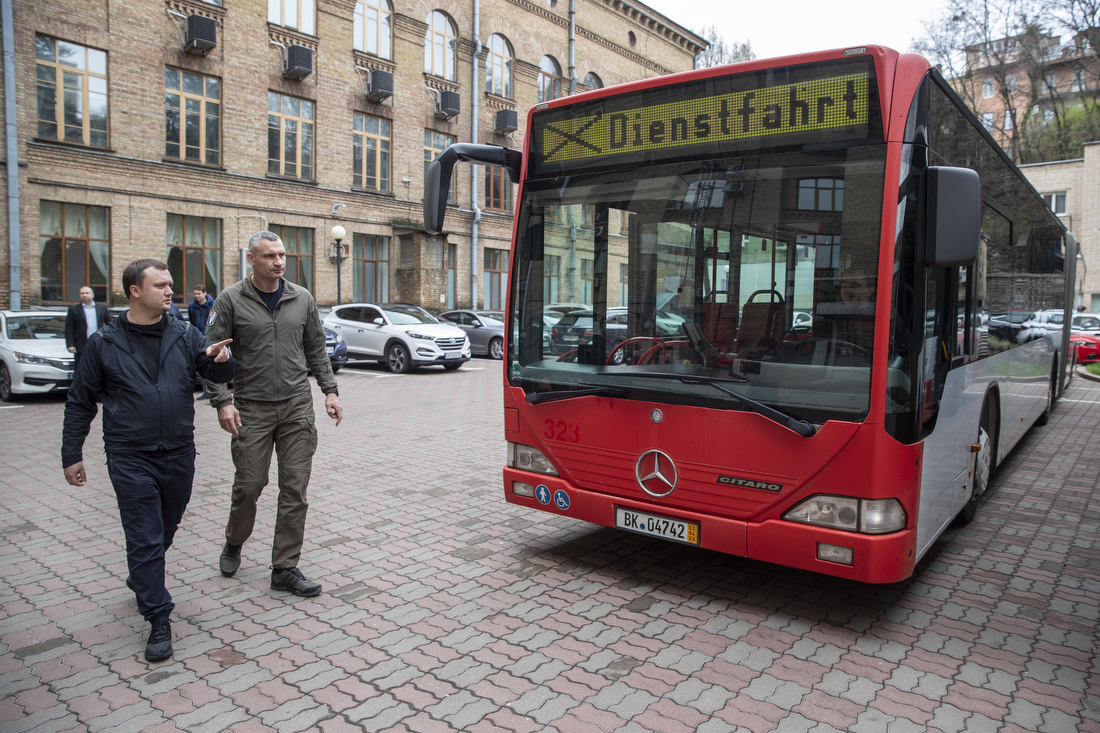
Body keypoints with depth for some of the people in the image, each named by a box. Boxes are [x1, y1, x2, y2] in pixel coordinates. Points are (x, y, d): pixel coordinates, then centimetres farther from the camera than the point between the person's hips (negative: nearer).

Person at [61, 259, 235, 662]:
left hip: (179, 455, 3)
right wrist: (72, 455, 3)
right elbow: (80, 403, 4)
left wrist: (222, 359, -22)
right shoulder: (104, 343, -2)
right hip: (130, 459, -3)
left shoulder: (184, 336, 2)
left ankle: (141, 580, 47)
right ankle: (158, 620, 6)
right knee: (144, 539, -3)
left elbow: (218, 373, 2)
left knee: (165, 530, 20)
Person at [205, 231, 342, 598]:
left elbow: (316, 349, 13)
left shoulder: (302, 298, 7)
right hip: (252, 408, -2)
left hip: (297, 406, 3)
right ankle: (234, 543, 36)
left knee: (295, 489, 1)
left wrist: (330, 390, 5)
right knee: (249, 485, 5)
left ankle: (285, 568, 12)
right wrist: (222, 401, -12)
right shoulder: (231, 300, -2)